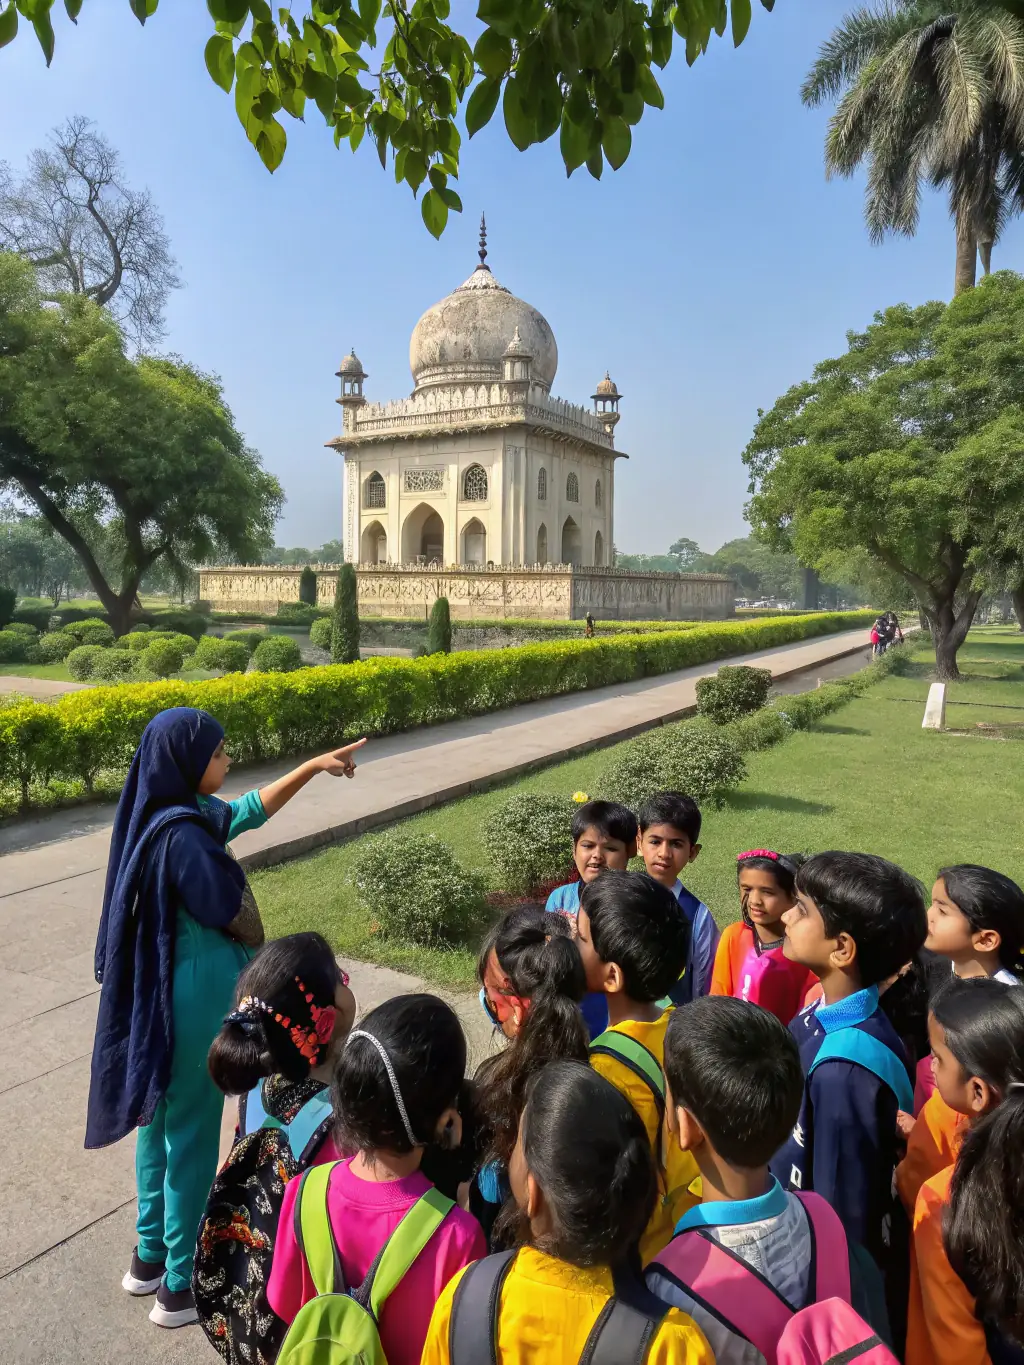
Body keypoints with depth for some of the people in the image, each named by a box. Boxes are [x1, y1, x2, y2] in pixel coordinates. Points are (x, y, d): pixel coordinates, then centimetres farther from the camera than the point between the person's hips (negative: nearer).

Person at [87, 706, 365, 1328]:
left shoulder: (174, 812, 1)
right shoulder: (182, 832, -27)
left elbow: (250, 810, 13)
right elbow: (232, 915, -18)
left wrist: (312, 767, 8)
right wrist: (256, 949, 4)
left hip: (163, 995, 10)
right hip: (198, 997, -10)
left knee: (161, 1119, 22)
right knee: (191, 1135, 7)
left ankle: (151, 1254, 41)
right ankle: (179, 1287, 25)